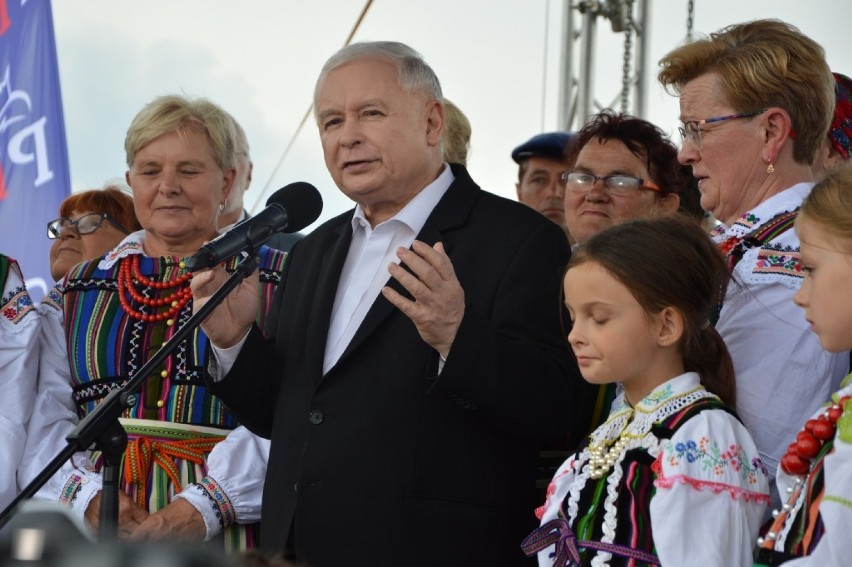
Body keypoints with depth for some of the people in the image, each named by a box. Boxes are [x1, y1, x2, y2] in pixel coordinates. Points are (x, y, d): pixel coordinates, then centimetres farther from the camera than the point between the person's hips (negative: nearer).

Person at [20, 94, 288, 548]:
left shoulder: (274, 282, 4)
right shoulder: (77, 294, 17)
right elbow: (48, 422, 8)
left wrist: (206, 506, -20)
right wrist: (88, 495, -11)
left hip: (223, 530, -2)